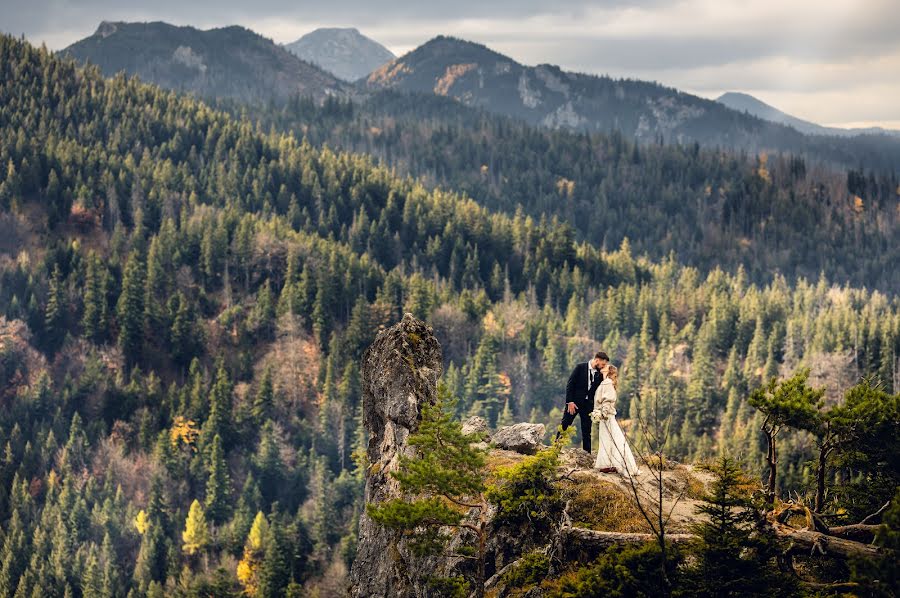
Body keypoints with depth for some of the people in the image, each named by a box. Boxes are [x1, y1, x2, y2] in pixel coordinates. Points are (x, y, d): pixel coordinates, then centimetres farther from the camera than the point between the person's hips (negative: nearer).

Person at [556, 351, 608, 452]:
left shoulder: (599, 374, 5)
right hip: (574, 402, -4)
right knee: (564, 426, -2)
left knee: (587, 430, 4)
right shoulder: (580, 367, -7)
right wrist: (570, 401, -14)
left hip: (588, 405, 4)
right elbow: (570, 384, -9)